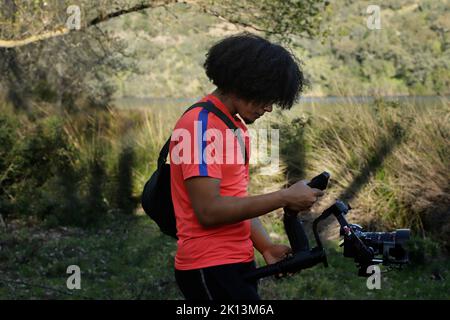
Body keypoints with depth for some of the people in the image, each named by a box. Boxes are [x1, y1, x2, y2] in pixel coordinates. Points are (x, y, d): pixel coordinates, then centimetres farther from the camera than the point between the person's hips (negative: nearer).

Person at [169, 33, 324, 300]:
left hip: (237, 263, 9)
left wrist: (266, 246, 1)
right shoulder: (201, 126, -15)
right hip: (210, 269, -9)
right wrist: (285, 198, -19)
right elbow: (209, 210, -22)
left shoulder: (235, 126, 15)